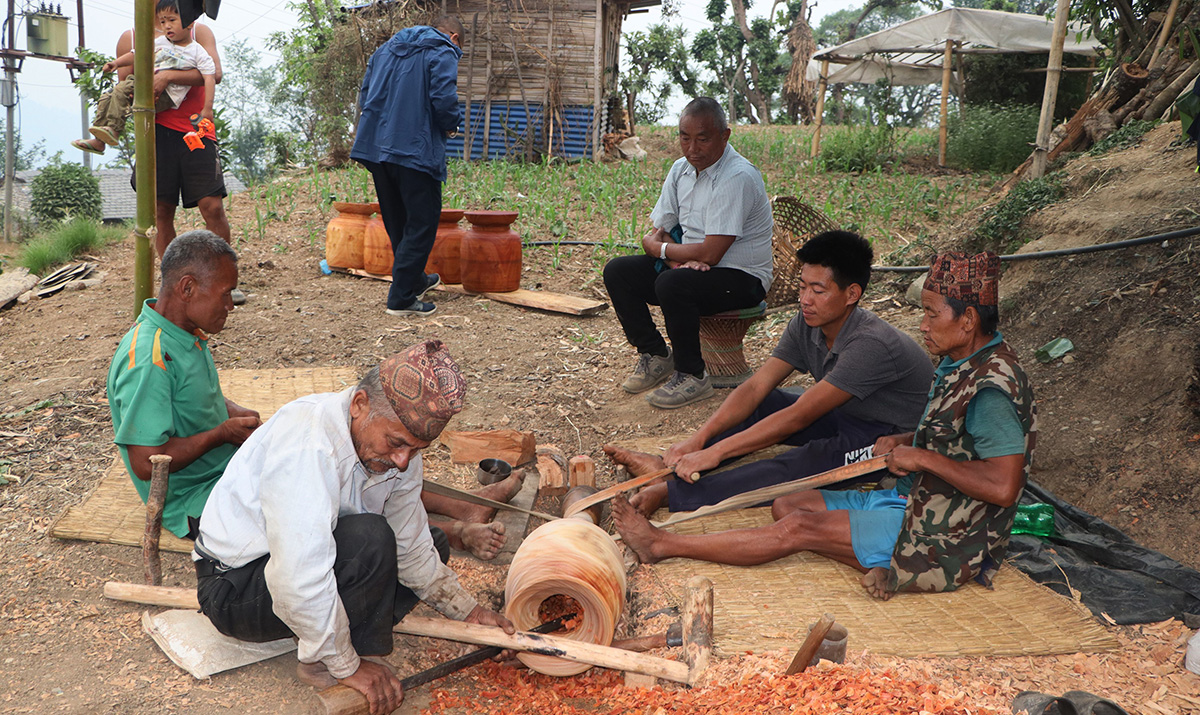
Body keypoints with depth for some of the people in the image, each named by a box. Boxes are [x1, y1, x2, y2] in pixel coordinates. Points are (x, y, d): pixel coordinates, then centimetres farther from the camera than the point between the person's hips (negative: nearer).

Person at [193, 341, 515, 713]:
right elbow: (298, 583, -37)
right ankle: (323, 662, -12)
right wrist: (347, 666, -28)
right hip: (236, 589, -9)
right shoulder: (310, 442, -33)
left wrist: (465, 609, 1)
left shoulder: (398, 448, -6)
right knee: (370, 540, -31)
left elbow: (411, 550, 7)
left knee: (432, 544, 5)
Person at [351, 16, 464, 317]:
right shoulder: (442, 53, -3)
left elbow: (364, 96, 18)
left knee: (397, 222, 19)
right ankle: (401, 297, -2)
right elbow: (444, 99, -17)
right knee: (422, 222, 0)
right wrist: (451, 125, 2)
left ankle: (415, 280, 35)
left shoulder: (385, 49, 20)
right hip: (416, 151, -8)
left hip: (375, 147, 8)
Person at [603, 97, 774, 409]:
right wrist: (678, 258, -17)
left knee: (672, 284, -34)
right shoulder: (681, 169, 4)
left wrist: (658, 248, -10)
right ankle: (655, 354, 9)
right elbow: (659, 231, 5)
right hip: (690, 266, 8)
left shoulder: (738, 178, -22)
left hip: (741, 278, -8)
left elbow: (709, 254, -26)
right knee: (617, 272, -4)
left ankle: (692, 375, -16)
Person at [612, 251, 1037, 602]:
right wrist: (903, 442, 4)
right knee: (786, 506, 3)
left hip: (946, 538, -10)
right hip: (914, 501, 10)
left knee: (799, 528, -15)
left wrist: (923, 457, -24)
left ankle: (663, 545, -8)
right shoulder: (961, 366, 8)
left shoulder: (990, 388, -24)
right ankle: (878, 565, -11)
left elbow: (1003, 487, -32)